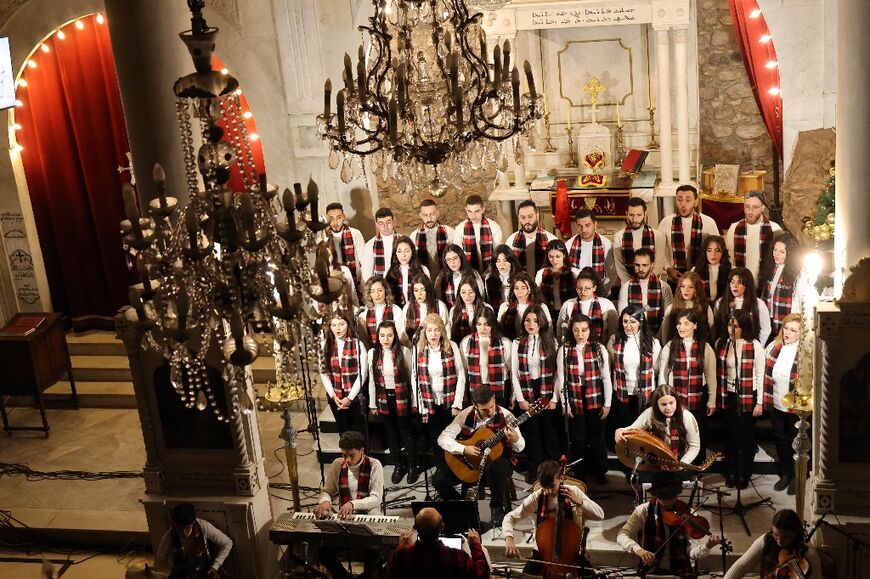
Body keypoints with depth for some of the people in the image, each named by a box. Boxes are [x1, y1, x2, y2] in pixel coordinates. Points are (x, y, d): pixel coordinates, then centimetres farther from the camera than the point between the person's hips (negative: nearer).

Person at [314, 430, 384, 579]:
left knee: (373, 555, -28)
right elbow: (326, 491, 8)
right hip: (342, 518, 4)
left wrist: (353, 504, -31)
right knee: (323, 552, -16)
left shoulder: (374, 466, -10)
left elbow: (376, 498, -15)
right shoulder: (337, 465, 1)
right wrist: (325, 501, -17)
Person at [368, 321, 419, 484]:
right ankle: (398, 465, 27)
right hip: (384, 398, 3)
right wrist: (373, 404, 5)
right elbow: (372, 380, 3)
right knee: (391, 432, 13)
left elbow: (411, 377, -6)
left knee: (406, 431, 7)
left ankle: (412, 466, 21)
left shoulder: (404, 351, -12)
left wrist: (414, 401, -4)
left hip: (401, 398, -3)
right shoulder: (373, 353, -4)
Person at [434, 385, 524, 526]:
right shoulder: (466, 416, -9)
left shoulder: (505, 416, -13)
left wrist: (515, 440, -33)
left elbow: (520, 448, -9)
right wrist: (464, 449, -24)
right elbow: (443, 438, -9)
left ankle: (497, 509, -12)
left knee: (496, 469, -40)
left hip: (497, 458, -2)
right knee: (439, 480, -17)